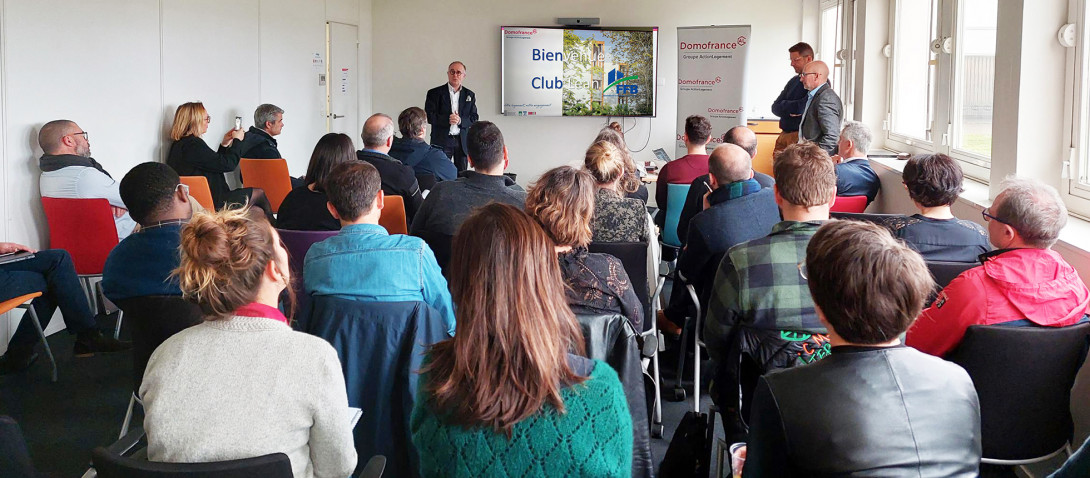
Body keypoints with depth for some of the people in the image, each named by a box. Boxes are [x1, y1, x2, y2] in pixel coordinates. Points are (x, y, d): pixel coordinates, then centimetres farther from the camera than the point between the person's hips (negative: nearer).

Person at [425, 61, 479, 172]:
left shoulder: (470, 95, 12)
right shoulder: (434, 93, 4)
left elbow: (474, 119, 7)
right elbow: (429, 116, -4)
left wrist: (461, 120, -13)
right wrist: (447, 119, -19)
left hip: (463, 142, 3)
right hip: (441, 141, -3)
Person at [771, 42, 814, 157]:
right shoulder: (793, 81, 18)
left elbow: (804, 107, -18)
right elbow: (775, 108, 10)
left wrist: (786, 107, -2)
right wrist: (794, 108, -8)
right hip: (784, 135, 7)